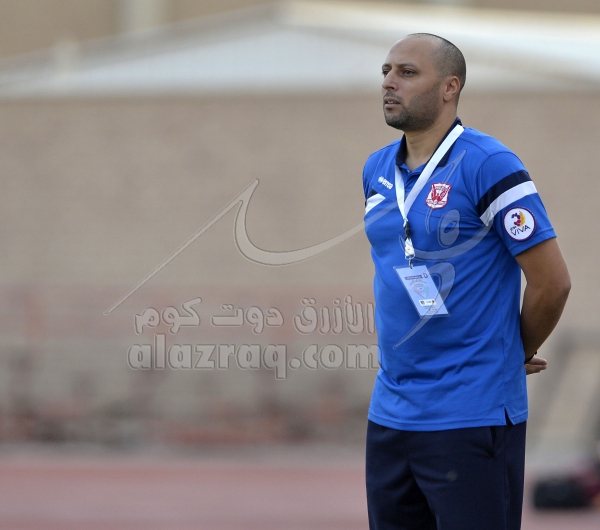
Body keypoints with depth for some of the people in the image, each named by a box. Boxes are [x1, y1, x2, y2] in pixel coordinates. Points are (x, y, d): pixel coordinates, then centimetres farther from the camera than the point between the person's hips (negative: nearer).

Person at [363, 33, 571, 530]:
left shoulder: (488, 166, -11)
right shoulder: (377, 170, 11)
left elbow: (552, 281, -11)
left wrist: (519, 354, 3)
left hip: (471, 415, -7)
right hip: (390, 411, 7)